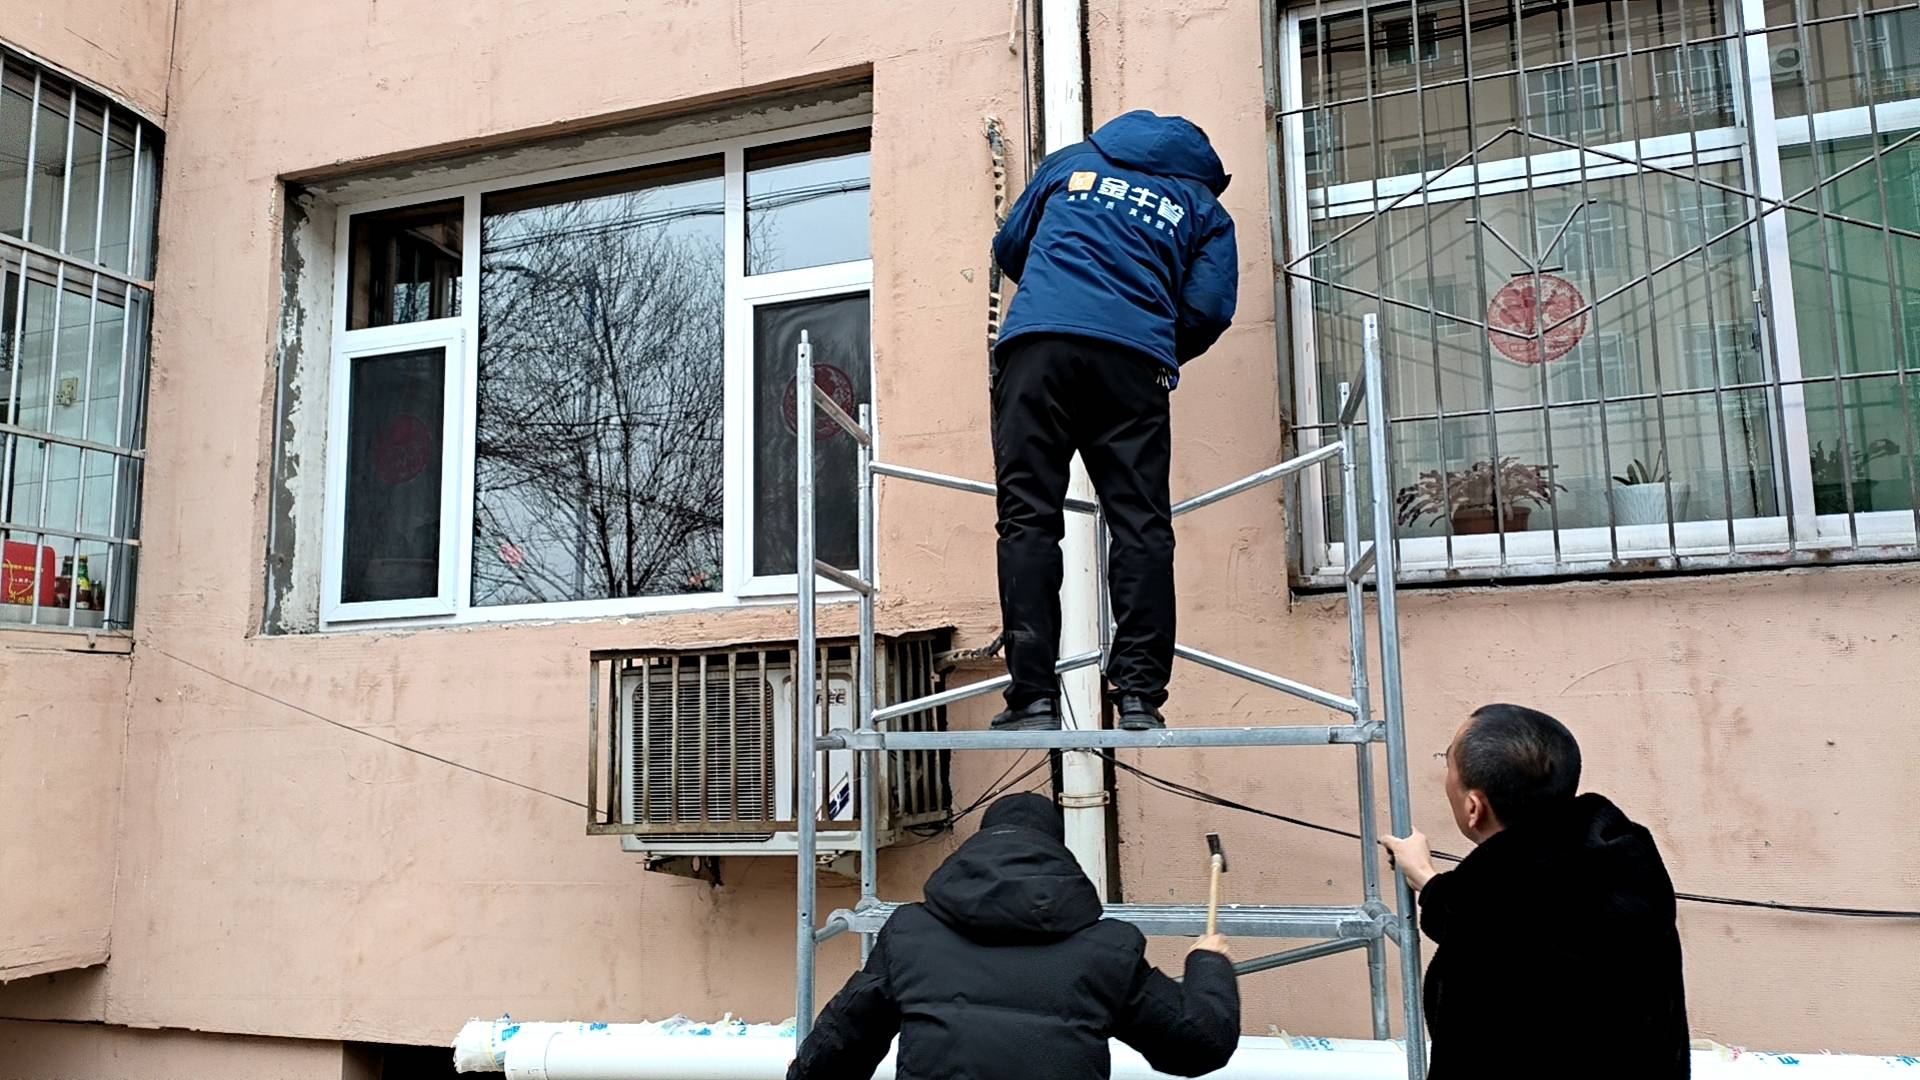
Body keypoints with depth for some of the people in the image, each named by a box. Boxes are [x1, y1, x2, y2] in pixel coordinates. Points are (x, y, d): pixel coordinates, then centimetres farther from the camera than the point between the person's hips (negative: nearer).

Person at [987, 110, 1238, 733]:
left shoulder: (1071, 161, 28)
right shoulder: (1204, 207, 23)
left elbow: (1008, 247, 32)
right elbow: (1210, 308, 9)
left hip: (1036, 343, 0)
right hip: (1134, 361, 0)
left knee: (1028, 520, -3)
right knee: (1141, 525, 1)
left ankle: (1033, 698, -9)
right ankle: (1139, 697, -6)